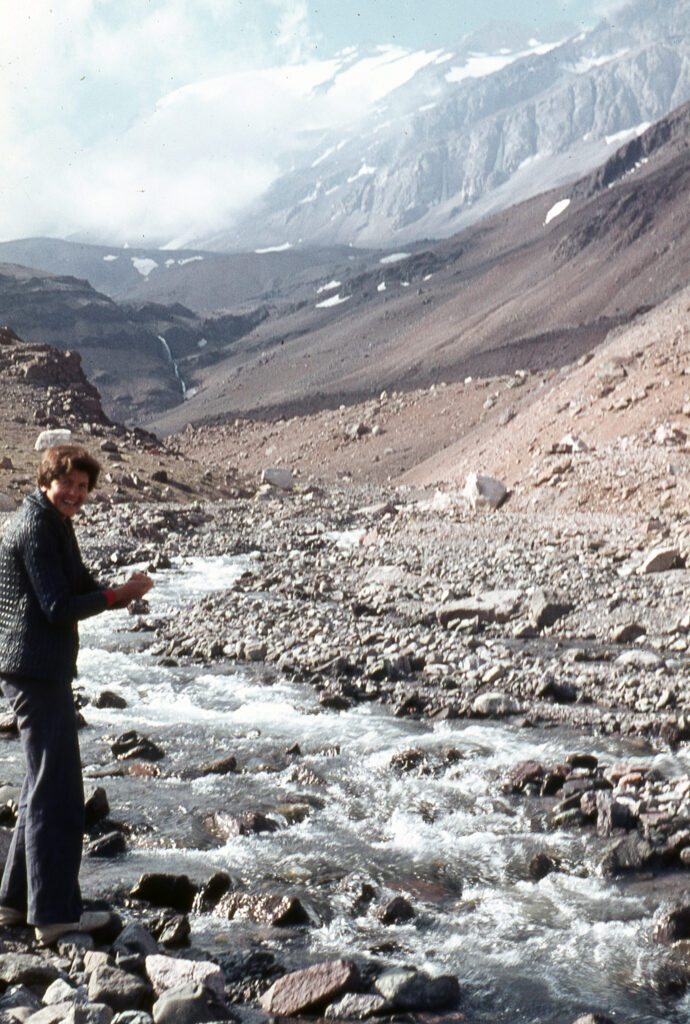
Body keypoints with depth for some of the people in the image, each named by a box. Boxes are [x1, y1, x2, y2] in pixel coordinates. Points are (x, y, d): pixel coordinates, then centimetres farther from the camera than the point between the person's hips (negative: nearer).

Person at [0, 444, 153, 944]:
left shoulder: (54, 524, 17)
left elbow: (78, 588, 18)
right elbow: (59, 608, -19)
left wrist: (120, 589, -1)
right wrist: (119, 594, -12)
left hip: (44, 670, 11)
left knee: (45, 786, 18)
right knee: (58, 793, -6)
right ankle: (55, 912, 0)